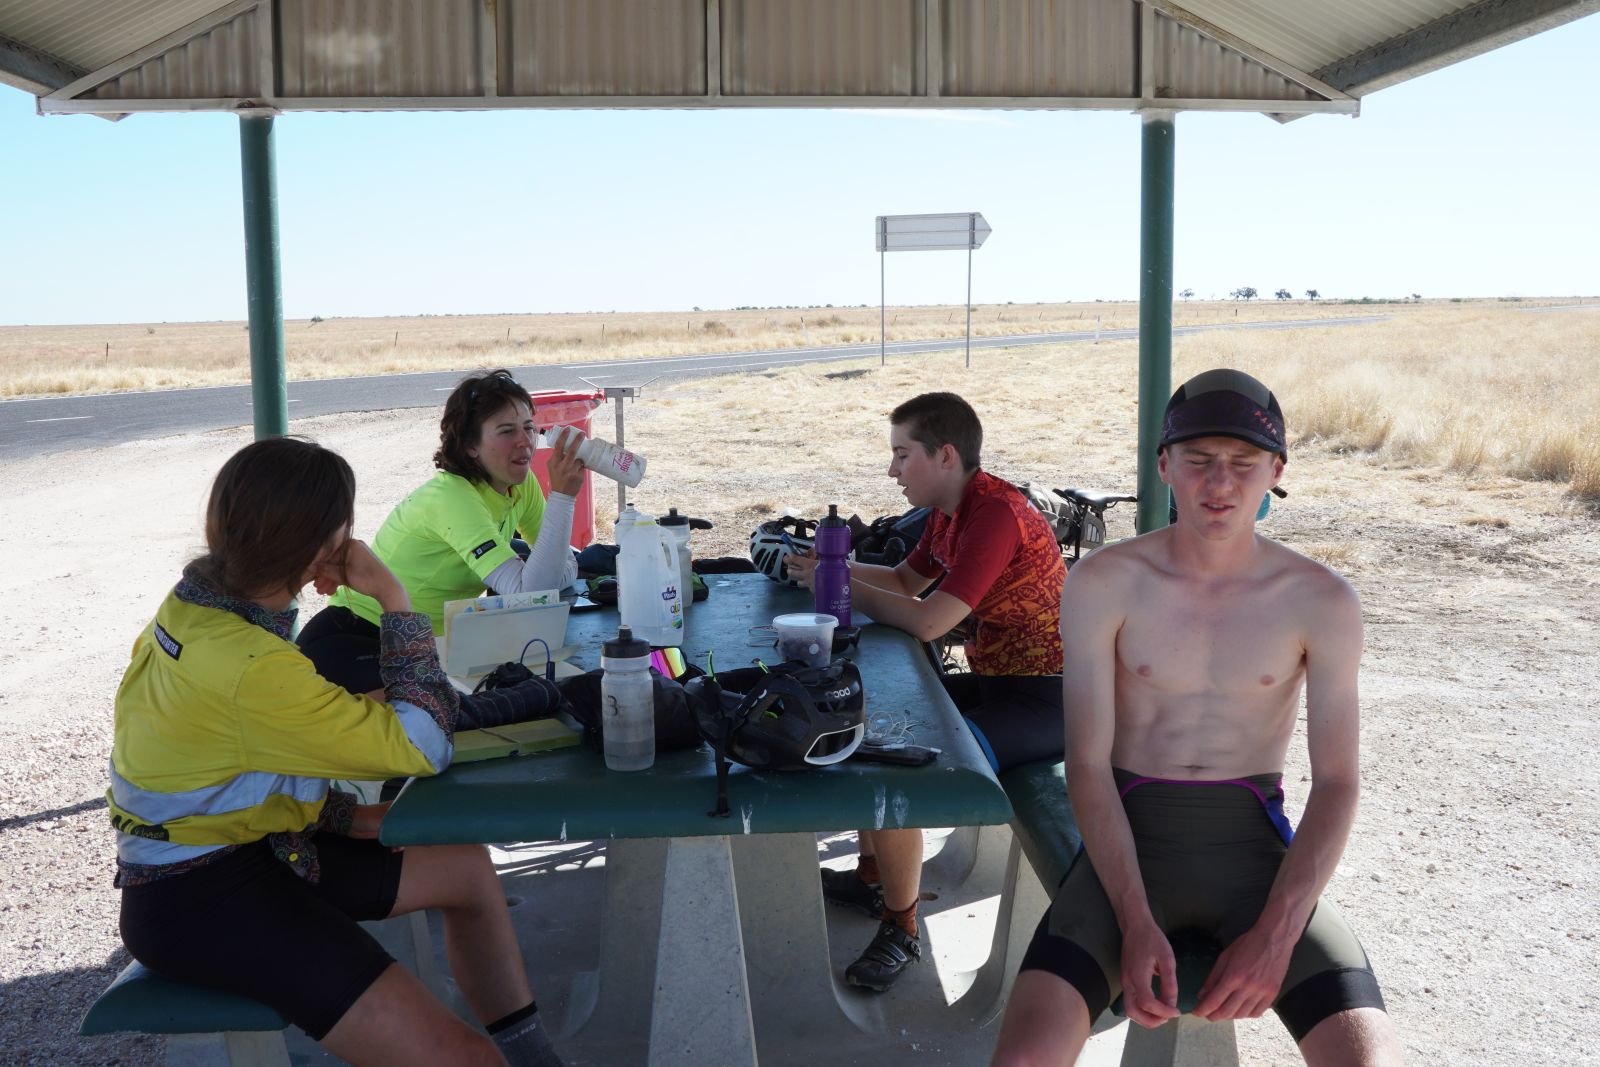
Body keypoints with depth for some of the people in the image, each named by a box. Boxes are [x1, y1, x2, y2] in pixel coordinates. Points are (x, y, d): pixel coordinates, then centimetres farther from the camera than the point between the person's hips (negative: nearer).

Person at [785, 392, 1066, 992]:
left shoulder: (996, 514, -23)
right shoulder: (950, 511, 9)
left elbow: (927, 621, -28)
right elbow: (906, 581, 22)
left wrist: (839, 585, -14)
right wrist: (829, 565, 5)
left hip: (1044, 700, -11)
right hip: (994, 682, 11)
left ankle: (901, 929, -3)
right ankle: (872, 876, 26)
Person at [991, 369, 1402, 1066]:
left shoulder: (1321, 603, -3)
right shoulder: (1103, 584, -7)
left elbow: (1336, 782, -2)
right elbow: (1087, 766, -7)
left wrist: (1276, 934, -15)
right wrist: (1135, 923, -18)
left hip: (1254, 842, 2)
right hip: (1130, 837, -1)